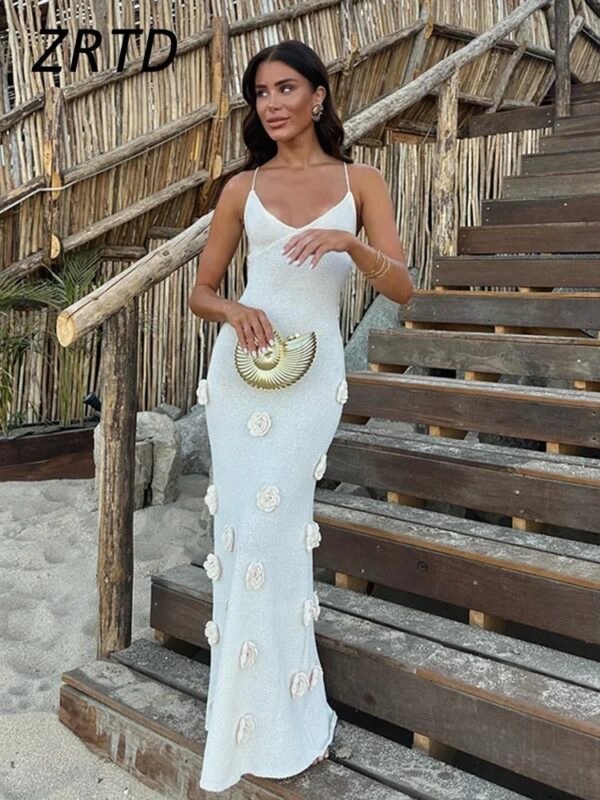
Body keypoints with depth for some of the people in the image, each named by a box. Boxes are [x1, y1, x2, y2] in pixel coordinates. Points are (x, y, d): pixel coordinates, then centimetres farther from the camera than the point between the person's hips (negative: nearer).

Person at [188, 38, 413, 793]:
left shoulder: (360, 181, 6)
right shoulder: (242, 187, 10)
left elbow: (402, 287, -1)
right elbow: (201, 289, 12)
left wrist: (348, 241, -19)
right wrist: (235, 311, -10)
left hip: (312, 373, -2)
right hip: (242, 366, 2)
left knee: (266, 532, -8)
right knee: (242, 531, 2)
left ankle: (266, 720, 12)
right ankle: (277, 711, 20)